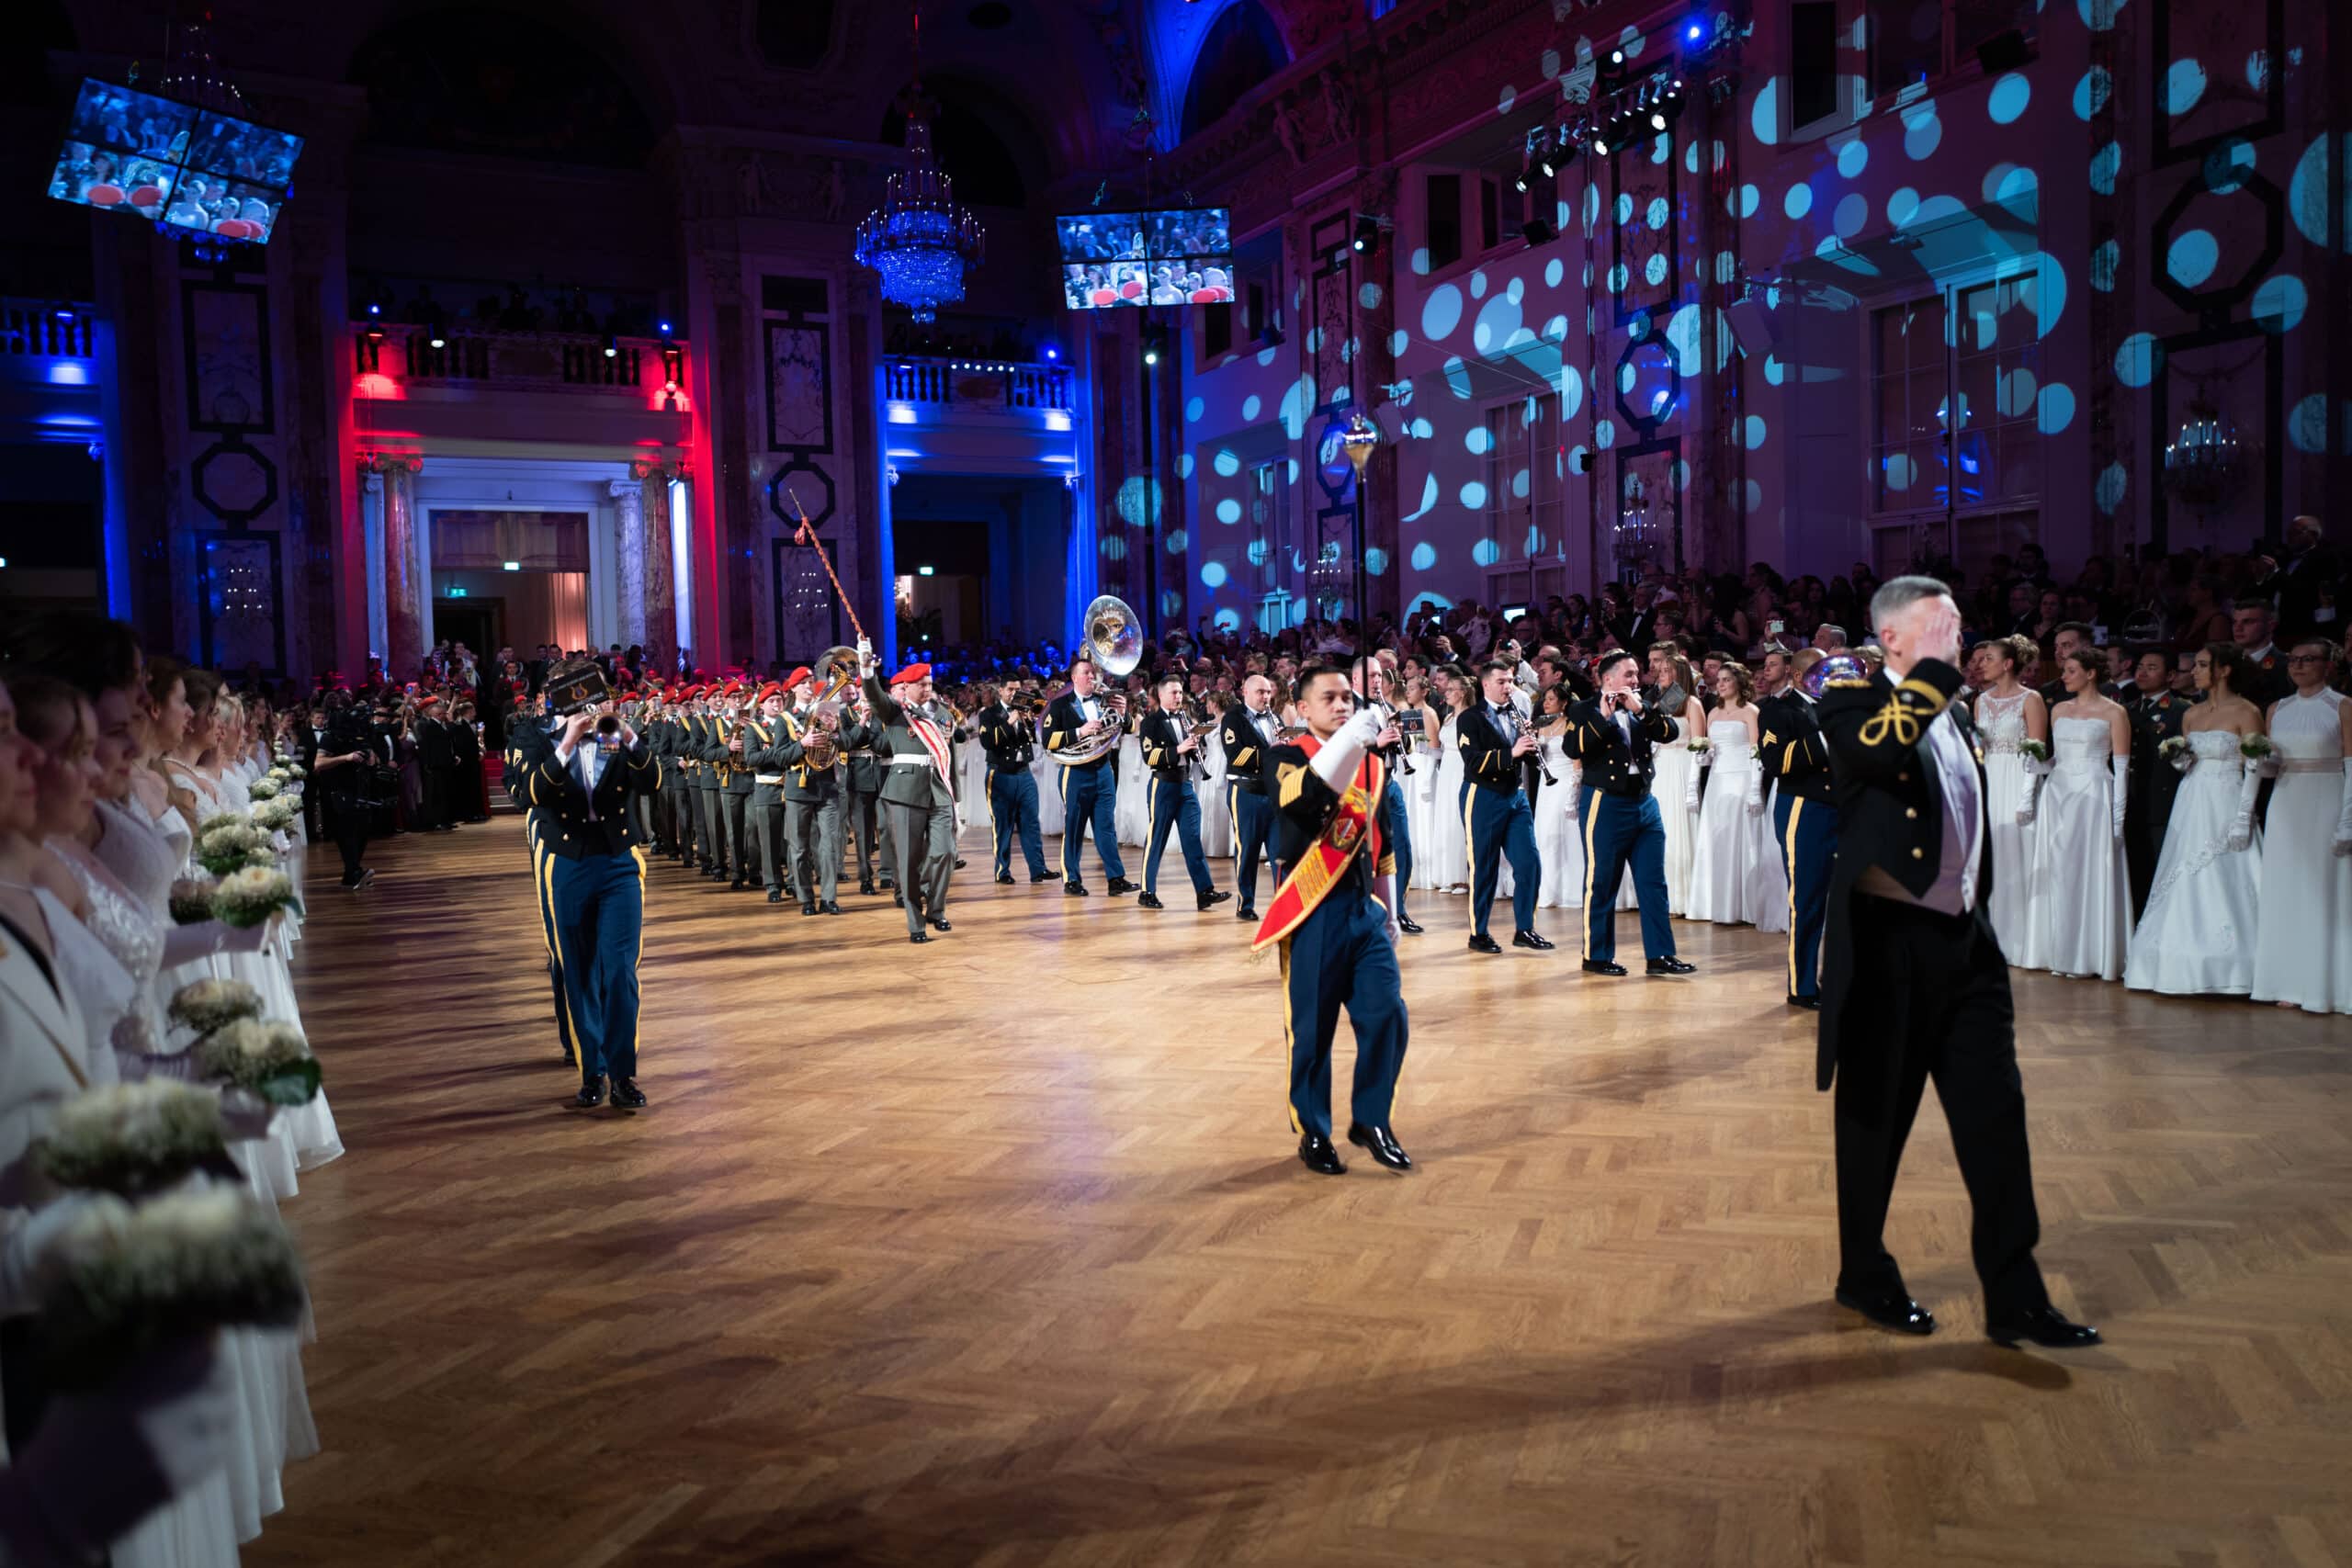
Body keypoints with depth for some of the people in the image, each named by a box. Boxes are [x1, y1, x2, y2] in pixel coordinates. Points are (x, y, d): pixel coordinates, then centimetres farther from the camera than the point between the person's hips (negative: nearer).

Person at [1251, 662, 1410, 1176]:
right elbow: (1305, 797, -27)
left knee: (1387, 1015, 0)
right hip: (1312, 912, -5)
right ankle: (1313, 1134, 18)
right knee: (1311, 1030, 2)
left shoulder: (1371, 764, 13)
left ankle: (1372, 1121, 18)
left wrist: (1389, 916, 19)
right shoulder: (1286, 756, -3)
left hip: (1365, 908, 5)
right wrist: (1352, 740, -33)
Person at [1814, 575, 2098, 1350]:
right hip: (1886, 941, -6)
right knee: (1877, 1117, 7)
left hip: (1962, 939, 7)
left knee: (1995, 1115, 4)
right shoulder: (1853, 698, -8)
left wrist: (1976, 917, 19)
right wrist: (1932, 671, -21)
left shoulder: (1953, 714, 15)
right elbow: (1881, 747, -32)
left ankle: (2014, 1298, 12)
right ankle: (1865, 1274, 24)